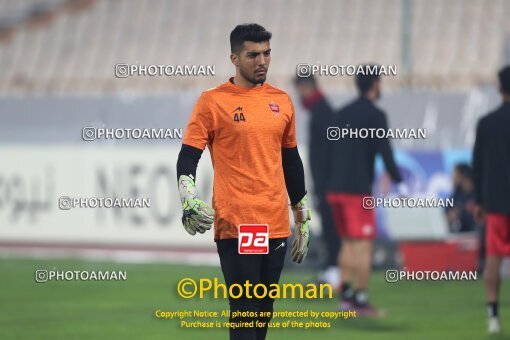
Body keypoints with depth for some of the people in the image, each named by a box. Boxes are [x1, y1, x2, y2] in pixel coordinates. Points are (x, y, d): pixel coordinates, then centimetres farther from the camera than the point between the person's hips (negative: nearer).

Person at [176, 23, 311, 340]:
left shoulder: (282, 100, 12)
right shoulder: (213, 101, -3)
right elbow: (187, 157, -4)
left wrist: (303, 220, 20)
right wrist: (189, 203, -20)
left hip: (277, 225, 5)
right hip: (235, 225, -5)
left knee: (264, 311, 9)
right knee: (245, 312, -9)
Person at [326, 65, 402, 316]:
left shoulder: (342, 114, 13)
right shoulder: (375, 115, -7)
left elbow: (330, 150, 15)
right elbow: (384, 149, -14)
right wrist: (396, 177, -6)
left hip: (335, 189, 7)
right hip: (358, 190, -7)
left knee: (348, 243, 15)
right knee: (363, 245, -4)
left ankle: (345, 295, 10)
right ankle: (360, 300, -6)